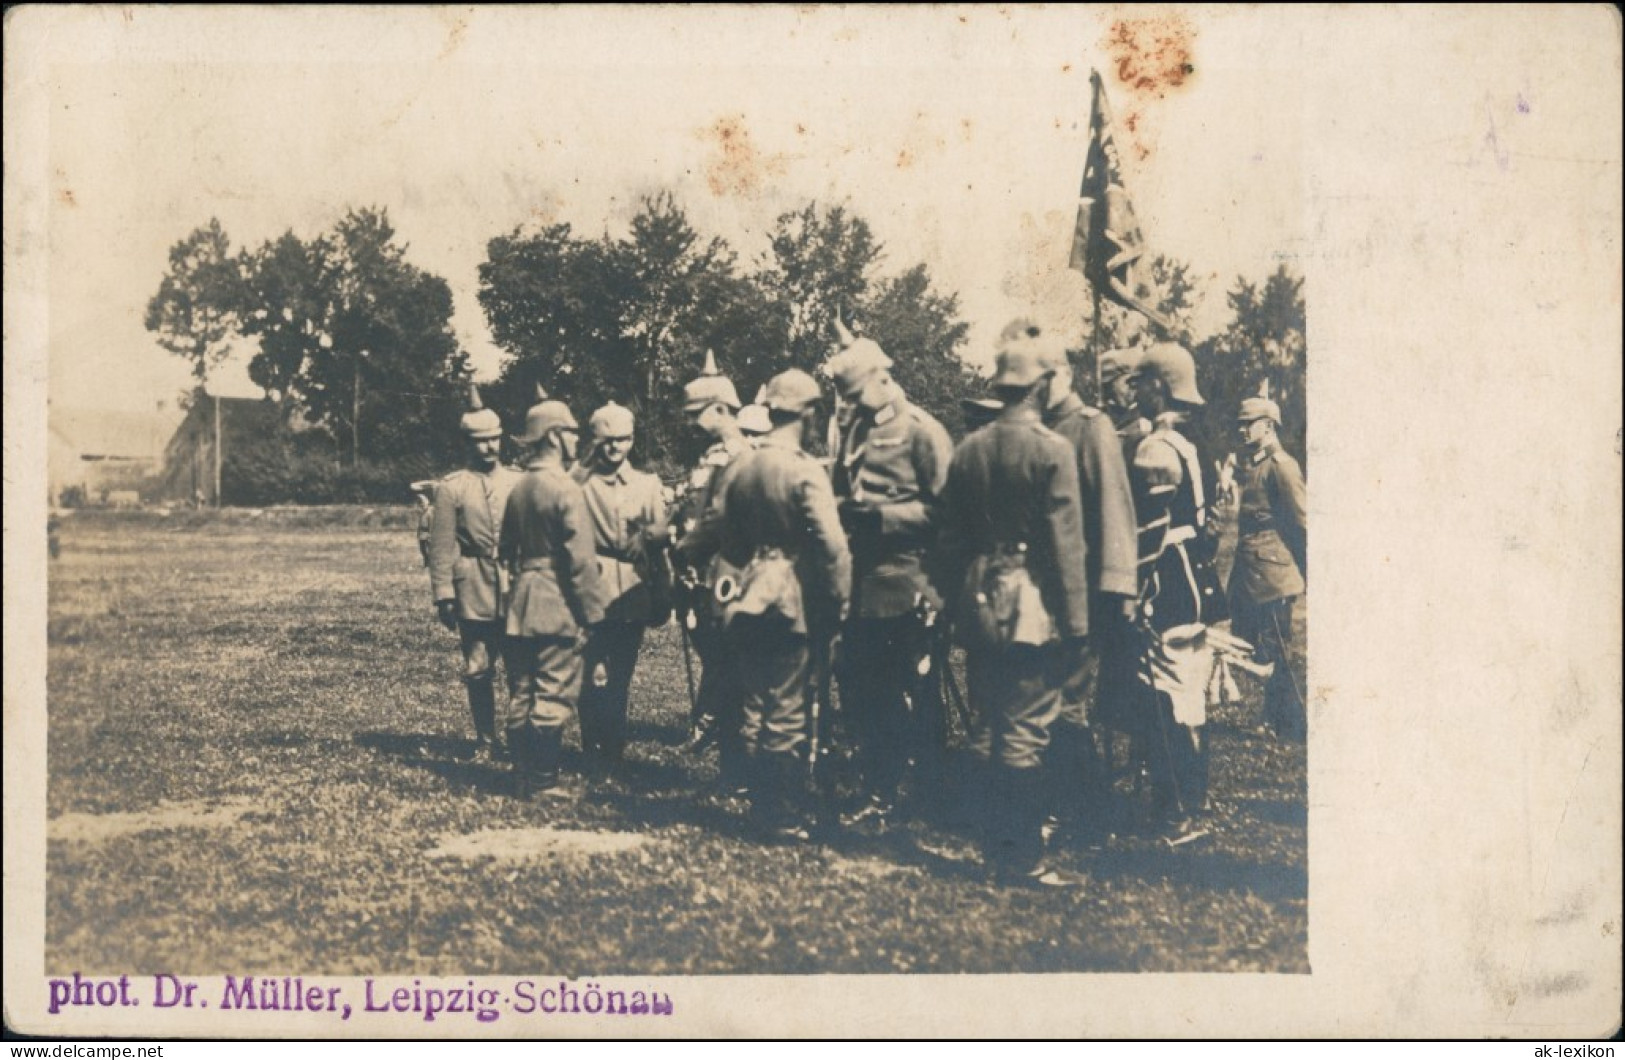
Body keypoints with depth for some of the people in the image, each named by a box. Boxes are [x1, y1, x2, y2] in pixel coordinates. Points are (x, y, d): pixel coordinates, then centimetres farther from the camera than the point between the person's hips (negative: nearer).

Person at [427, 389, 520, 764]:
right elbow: (441, 547, -1)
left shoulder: (518, 483, 8)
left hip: (517, 592, 1)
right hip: (474, 595, -1)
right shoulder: (451, 488, 2)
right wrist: (443, 595, -6)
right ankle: (486, 742, 17)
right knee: (478, 672, 5)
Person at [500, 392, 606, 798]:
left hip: (521, 608, 8)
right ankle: (543, 783, -1)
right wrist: (593, 613, -11)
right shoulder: (566, 489, -14)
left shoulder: (518, 488, 11)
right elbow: (581, 560, -17)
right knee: (554, 697, -3)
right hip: (559, 609, -8)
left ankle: (523, 778, 17)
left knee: (522, 695, 11)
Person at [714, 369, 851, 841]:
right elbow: (833, 547, -20)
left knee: (754, 709, 13)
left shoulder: (740, 467, 5)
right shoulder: (805, 471, -14)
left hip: (749, 602, 6)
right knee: (789, 713, 1)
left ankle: (761, 808, 22)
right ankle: (786, 818, 6)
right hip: (794, 604, -6)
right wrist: (837, 606, -10)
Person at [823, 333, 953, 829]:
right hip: (862, 585, 7)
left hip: (907, 587, -6)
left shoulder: (921, 431, -6)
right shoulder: (853, 433, 14)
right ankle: (877, 794, 21)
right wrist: (841, 511, 2)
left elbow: (944, 509, -11)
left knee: (911, 698, 1)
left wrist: (882, 517, -18)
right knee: (862, 694, 9)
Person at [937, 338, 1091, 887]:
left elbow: (950, 539, 10)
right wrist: (1075, 624, -8)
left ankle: (997, 843, 24)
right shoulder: (1052, 450, -10)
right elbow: (1066, 545, -12)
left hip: (980, 608, 6)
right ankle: (1022, 859, -1)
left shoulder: (967, 450, 6)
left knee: (991, 731, 15)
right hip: (1032, 609, -6)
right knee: (1026, 734, -3)